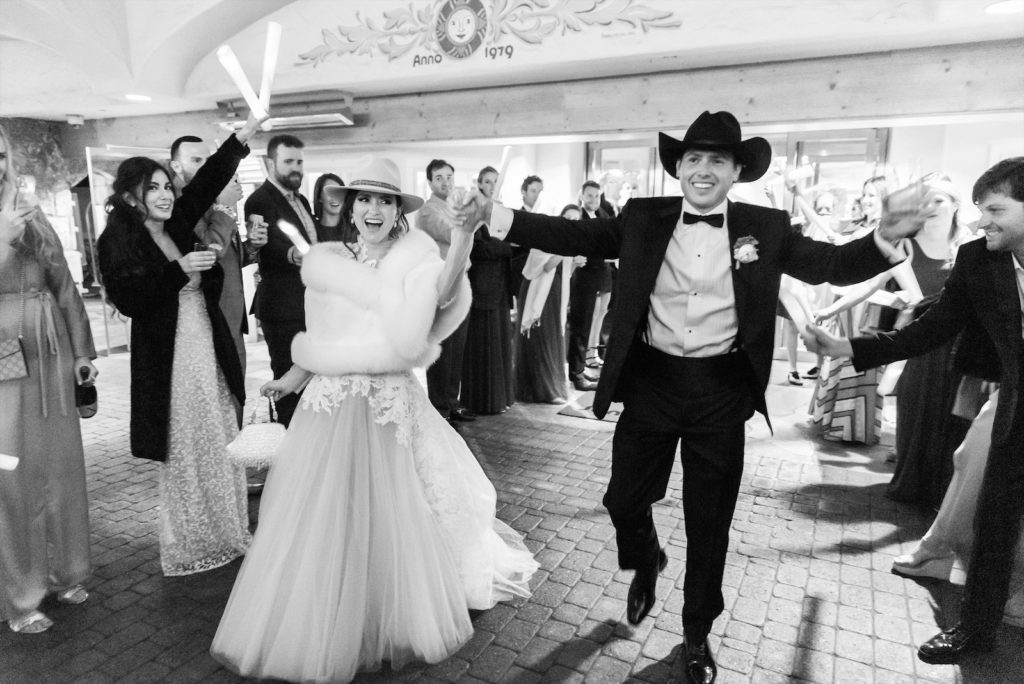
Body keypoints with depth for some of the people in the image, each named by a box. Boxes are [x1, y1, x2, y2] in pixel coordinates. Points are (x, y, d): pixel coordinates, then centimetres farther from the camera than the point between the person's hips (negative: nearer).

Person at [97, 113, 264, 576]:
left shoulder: (177, 225, 9)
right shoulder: (117, 240, -7)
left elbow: (208, 182, 6)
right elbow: (126, 298, -18)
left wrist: (242, 137, 1)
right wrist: (178, 270, -23)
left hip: (210, 353, 6)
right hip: (169, 360, -6)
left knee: (222, 446, 12)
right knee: (185, 454, 5)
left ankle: (229, 533, 28)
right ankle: (188, 549, 24)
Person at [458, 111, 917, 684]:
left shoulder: (766, 227, 0)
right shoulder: (643, 219, 0)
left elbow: (830, 264, -1)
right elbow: (574, 235, -4)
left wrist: (886, 238, -20)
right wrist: (497, 217, -13)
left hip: (722, 391, 0)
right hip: (651, 382, 1)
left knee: (709, 524, 13)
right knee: (625, 500, 12)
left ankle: (698, 634, 38)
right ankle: (647, 562, 49)